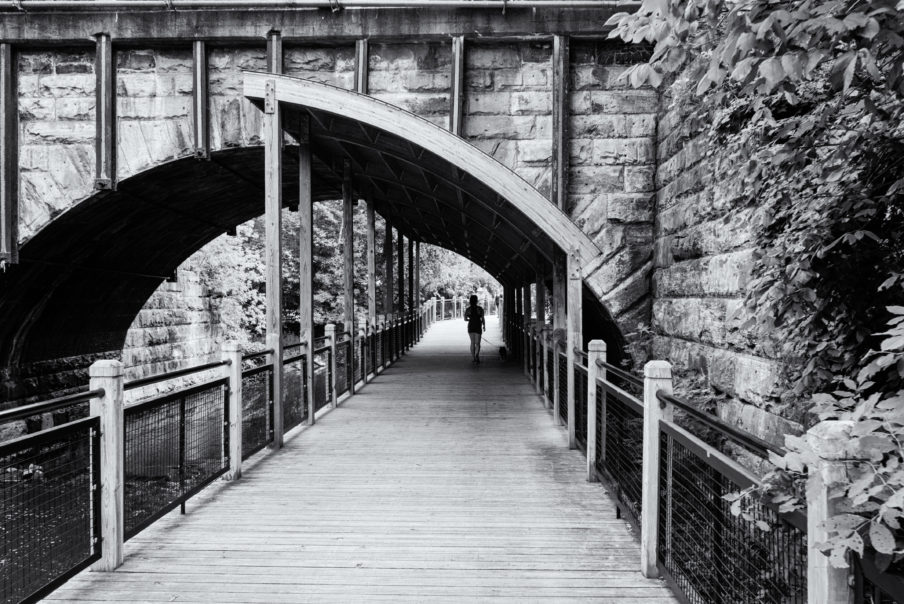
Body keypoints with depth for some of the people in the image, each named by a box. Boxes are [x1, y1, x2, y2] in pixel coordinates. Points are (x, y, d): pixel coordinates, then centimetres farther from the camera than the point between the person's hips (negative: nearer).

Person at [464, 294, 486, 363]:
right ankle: (476, 355, -24)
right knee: (477, 343, 2)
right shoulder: (480, 309, -7)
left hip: (470, 327, 2)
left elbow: (465, 319, -2)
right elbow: (482, 319, -5)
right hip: (478, 327, -2)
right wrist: (484, 326, 10)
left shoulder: (467, 309, -3)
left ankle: (473, 358, 13)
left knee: (472, 342, 15)